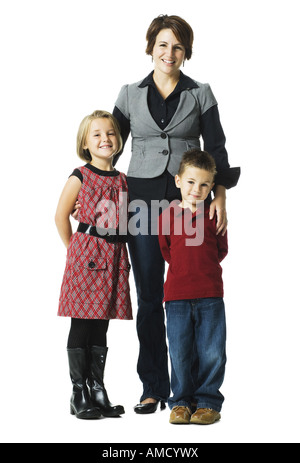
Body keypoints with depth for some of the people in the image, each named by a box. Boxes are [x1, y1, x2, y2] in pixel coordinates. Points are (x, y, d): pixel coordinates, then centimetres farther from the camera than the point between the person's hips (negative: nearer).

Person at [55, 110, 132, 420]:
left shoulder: (122, 180, 11)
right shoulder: (80, 177, -3)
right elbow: (61, 216, 1)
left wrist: (118, 249, 7)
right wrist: (73, 249, 4)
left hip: (114, 257, 4)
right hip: (86, 254, -4)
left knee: (101, 326, 10)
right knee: (81, 324, 0)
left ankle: (97, 391, 17)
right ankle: (79, 394, 8)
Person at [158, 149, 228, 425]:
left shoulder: (214, 216, 3)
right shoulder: (167, 215, 3)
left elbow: (222, 250, 13)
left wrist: (202, 267, 8)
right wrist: (184, 268, 11)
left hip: (210, 294, 0)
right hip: (177, 296, 0)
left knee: (212, 352, 1)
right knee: (180, 352, 5)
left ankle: (209, 402, 15)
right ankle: (181, 402, 18)